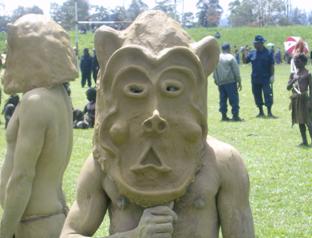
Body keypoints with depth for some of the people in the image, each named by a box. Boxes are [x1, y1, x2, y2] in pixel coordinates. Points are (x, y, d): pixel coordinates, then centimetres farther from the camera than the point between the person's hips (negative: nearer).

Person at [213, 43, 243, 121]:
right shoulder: (231, 57, -6)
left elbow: (214, 71, 11)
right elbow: (236, 71, -6)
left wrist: (216, 80, 19)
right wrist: (239, 82, -1)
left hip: (220, 82, 5)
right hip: (230, 82, -5)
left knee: (222, 99, 10)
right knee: (234, 99, -2)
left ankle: (224, 115, 9)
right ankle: (235, 115, -6)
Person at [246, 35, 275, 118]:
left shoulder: (268, 53, -3)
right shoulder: (252, 53, 7)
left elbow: (272, 66, -3)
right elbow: (245, 61, 6)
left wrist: (272, 76, -9)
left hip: (266, 79, -4)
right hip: (255, 79, 5)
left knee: (268, 95, -7)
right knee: (257, 95, 9)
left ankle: (269, 112, -3)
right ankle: (261, 112, 21)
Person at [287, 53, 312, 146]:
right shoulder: (293, 74, 9)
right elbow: (288, 87, 5)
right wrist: (293, 80, -14)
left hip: (304, 99, -5)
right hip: (295, 100, 5)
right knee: (300, 121, 9)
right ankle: (304, 141, 15)